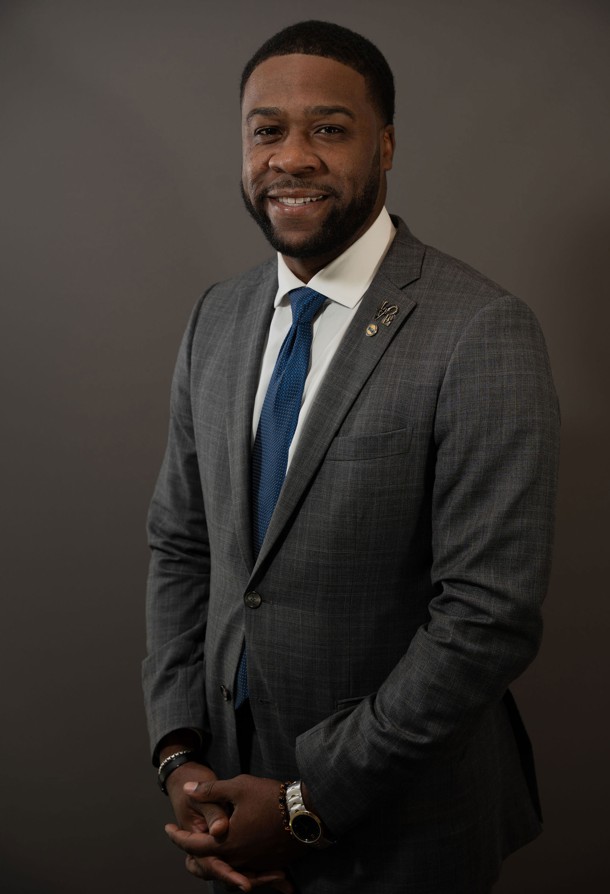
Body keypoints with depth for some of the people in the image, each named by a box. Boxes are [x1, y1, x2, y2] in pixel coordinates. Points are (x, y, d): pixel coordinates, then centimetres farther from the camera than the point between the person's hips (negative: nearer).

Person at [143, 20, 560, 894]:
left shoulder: (482, 333, -19)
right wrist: (180, 753, -6)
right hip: (235, 776, 5)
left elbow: (490, 618, -22)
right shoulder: (217, 320, 1)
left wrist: (310, 804, -16)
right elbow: (180, 544, 4)